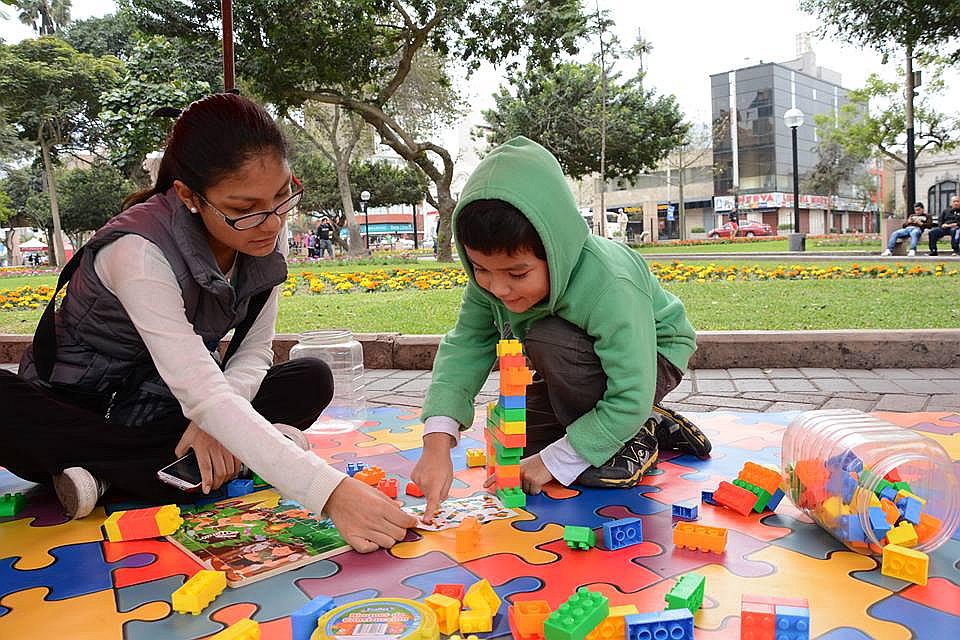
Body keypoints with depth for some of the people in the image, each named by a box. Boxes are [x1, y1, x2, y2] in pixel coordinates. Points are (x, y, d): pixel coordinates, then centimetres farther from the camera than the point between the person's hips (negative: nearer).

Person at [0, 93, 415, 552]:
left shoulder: (265, 236, -14)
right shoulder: (140, 251, -32)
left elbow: (254, 353, -7)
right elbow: (203, 396, -42)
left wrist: (213, 420, -29)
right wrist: (330, 493, -50)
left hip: (164, 410, 5)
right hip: (72, 407, -5)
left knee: (311, 380, -14)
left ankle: (106, 471, -17)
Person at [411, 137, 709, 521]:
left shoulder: (609, 287, -41)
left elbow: (630, 399, -37)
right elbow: (463, 347, -24)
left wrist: (551, 461, -32)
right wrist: (437, 441, -38)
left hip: (649, 358, -7)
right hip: (581, 362, 7)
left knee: (548, 341, -34)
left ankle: (635, 440, -11)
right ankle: (649, 428, 13)